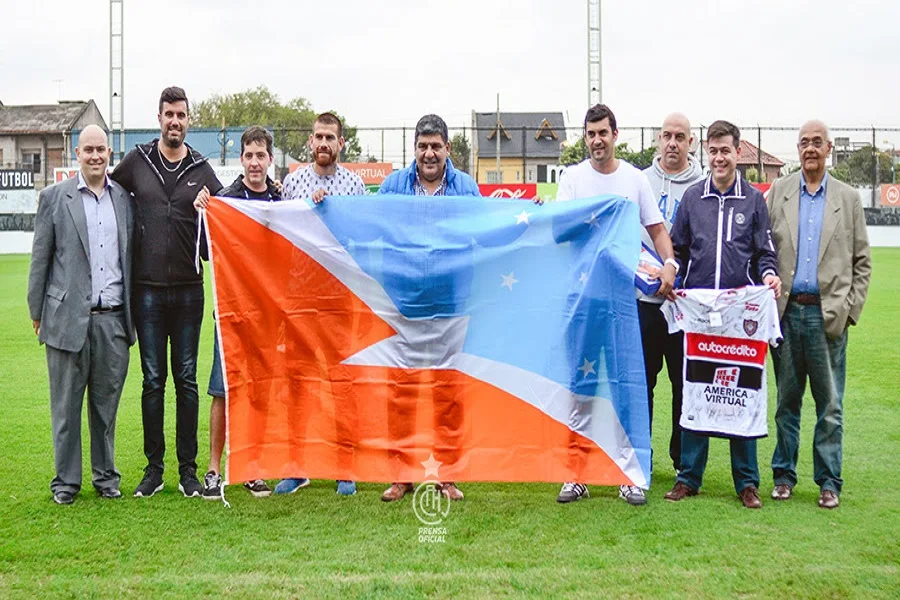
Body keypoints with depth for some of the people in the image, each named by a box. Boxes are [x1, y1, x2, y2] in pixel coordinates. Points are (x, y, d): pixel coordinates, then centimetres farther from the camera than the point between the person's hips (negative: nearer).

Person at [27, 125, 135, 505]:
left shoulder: (123, 198, 9)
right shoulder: (54, 198, 2)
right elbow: (40, 259, 4)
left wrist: (132, 311, 10)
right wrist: (37, 313, 3)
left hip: (113, 319, 2)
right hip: (68, 318, -2)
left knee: (107, 403, 10)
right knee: (66, 405, 6)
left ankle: (105, 476, 22)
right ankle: (66, 480, 16)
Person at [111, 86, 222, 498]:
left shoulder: (202, 171, 6)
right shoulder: (136, 162, 5)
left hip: (188, 290, 0)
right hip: (148, 290, 0)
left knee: (186, 380, 5)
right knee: (153, 380, 5)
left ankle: (188, 469, 12)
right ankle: (154, 467, 14)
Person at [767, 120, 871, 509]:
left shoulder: (848, 199, 8)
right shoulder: (777, 193, 8)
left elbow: (862, 262, 8)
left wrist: (850, 309, -1)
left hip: (828, 313, 0)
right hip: (787, 312, 0)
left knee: (830, 404, 3)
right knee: (787, 400, 8)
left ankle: (829, 481, 12)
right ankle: (784, 475, 17)